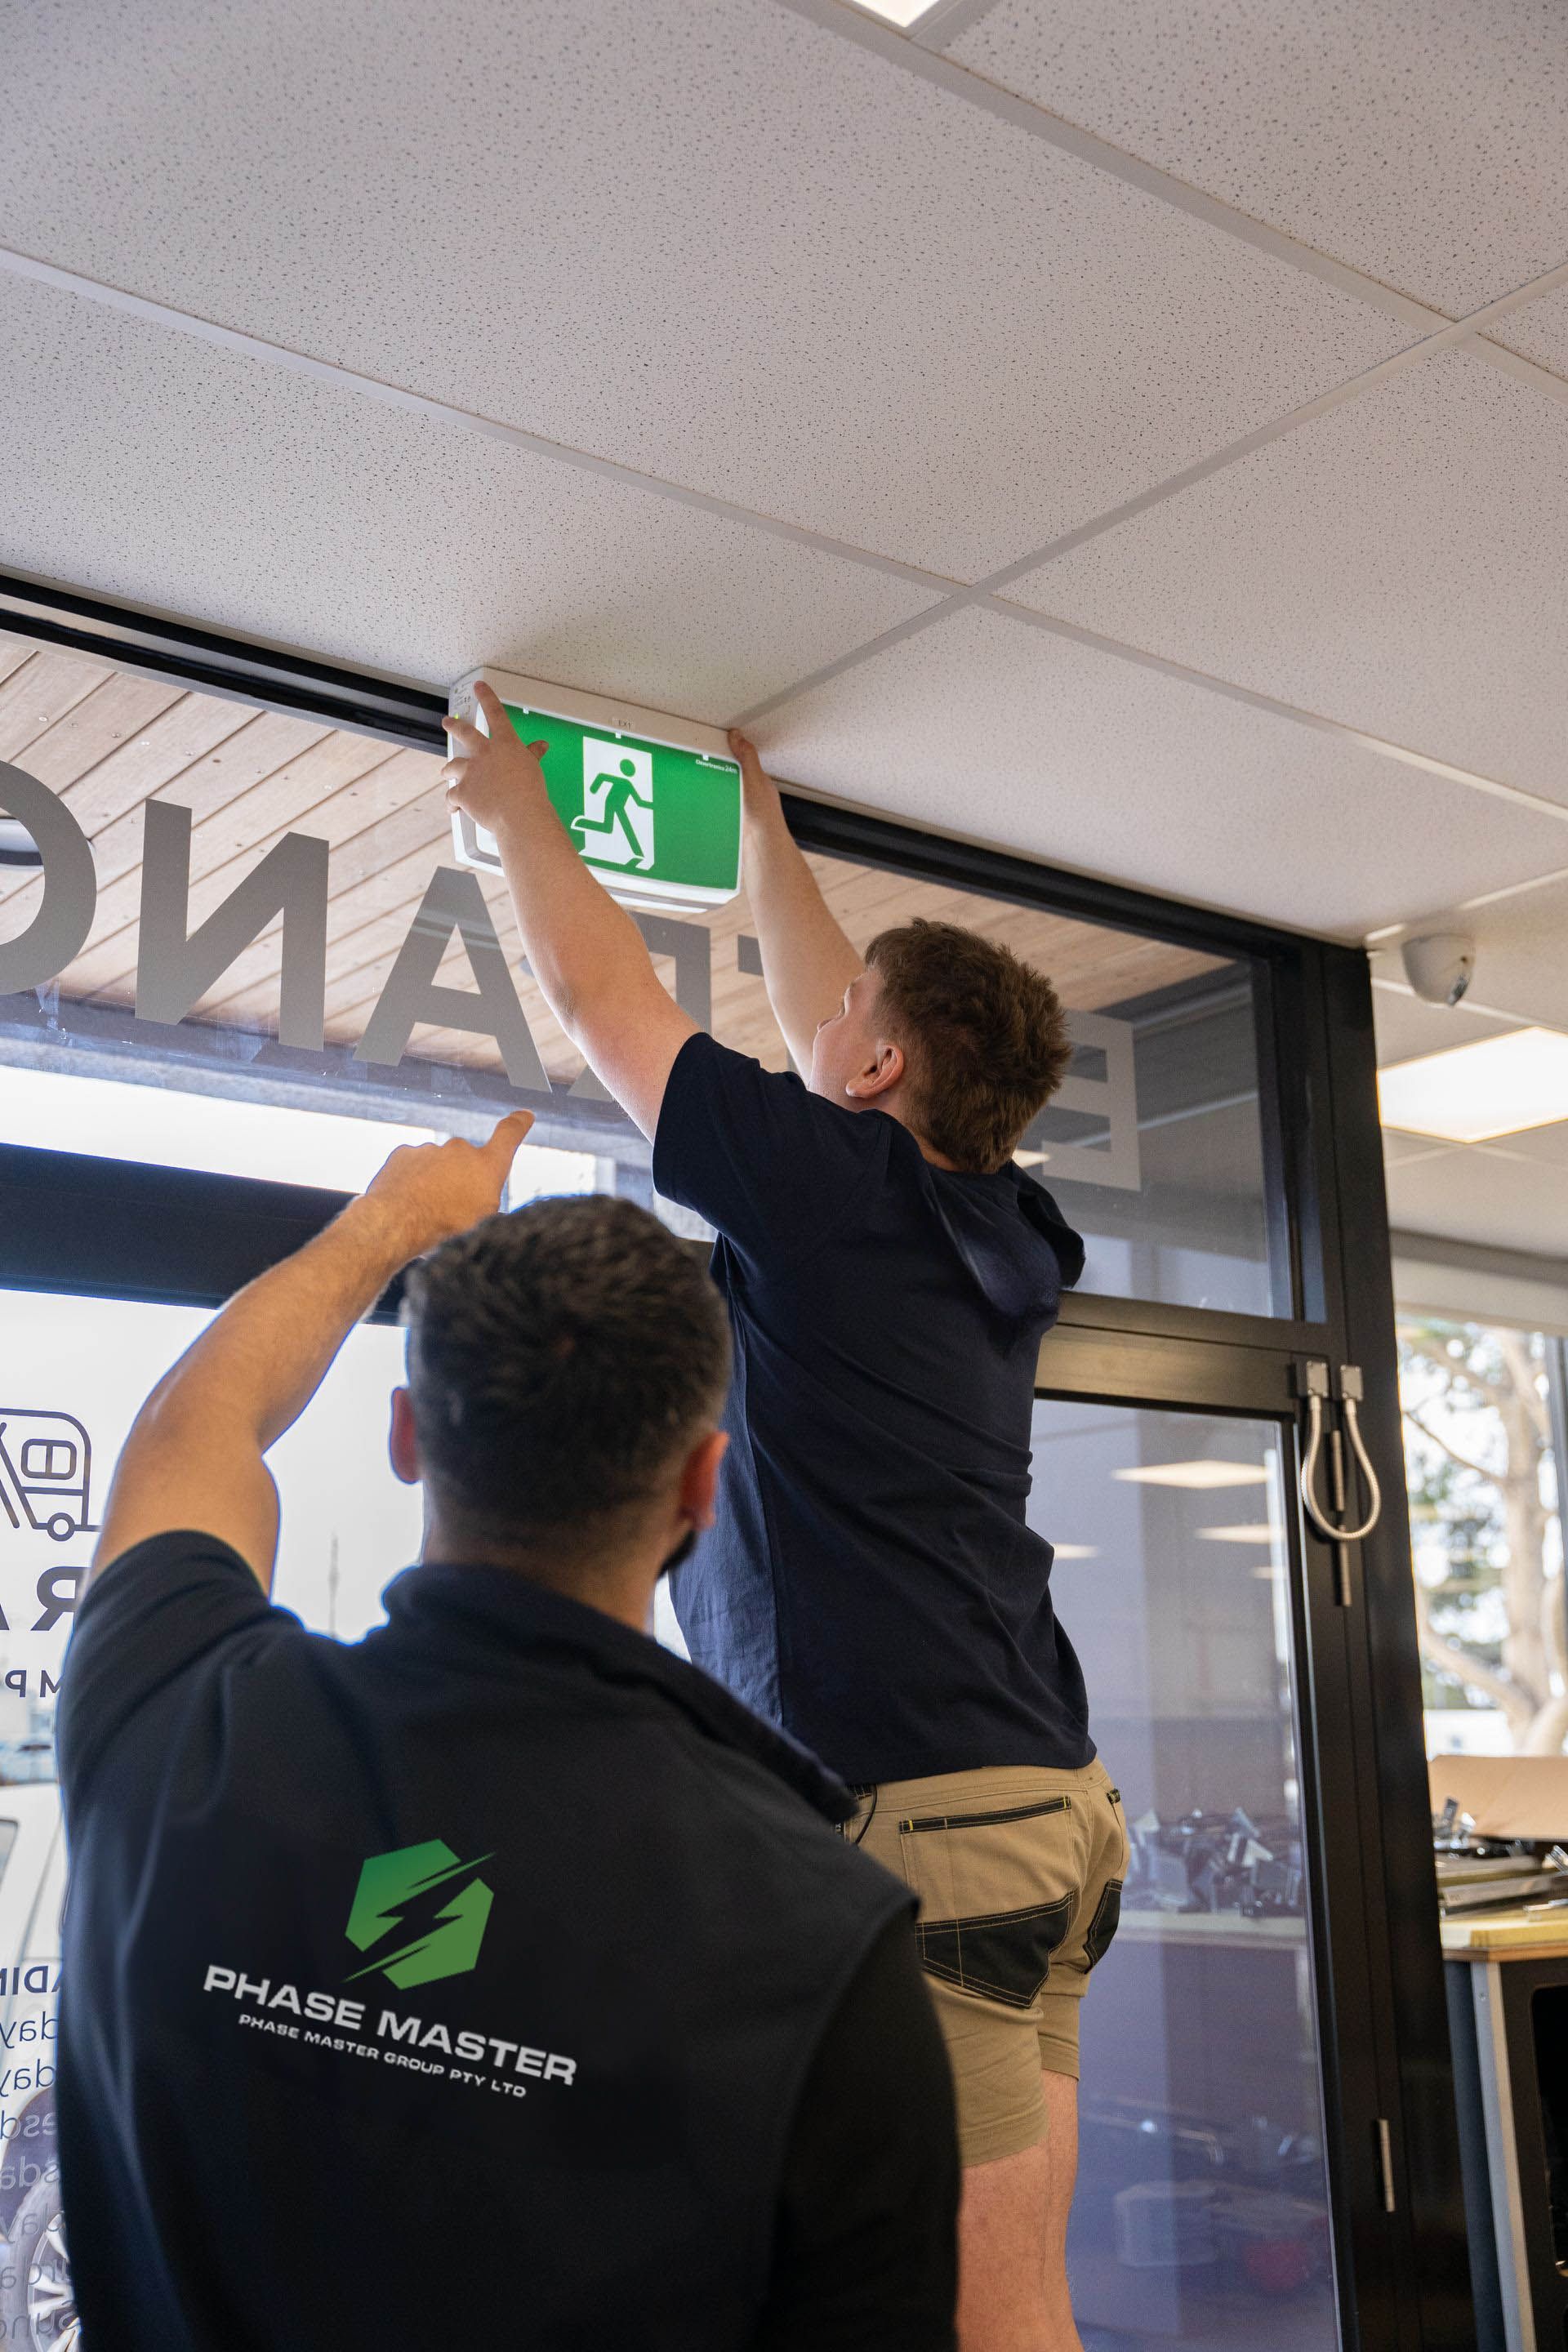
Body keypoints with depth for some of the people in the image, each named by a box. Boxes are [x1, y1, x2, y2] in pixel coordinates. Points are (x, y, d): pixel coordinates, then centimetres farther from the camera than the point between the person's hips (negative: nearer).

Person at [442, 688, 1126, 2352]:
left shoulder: (832, 1183, -7)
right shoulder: (997, 1221, 14)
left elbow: (597, 988, 5)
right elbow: (822, 1023, 31)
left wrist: (515, 801, 22)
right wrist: (758, 830, 43)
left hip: (913, 1811, -9)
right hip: (1050, 1797, 9)